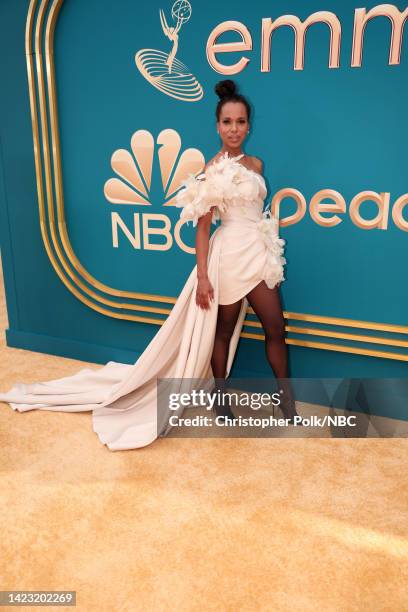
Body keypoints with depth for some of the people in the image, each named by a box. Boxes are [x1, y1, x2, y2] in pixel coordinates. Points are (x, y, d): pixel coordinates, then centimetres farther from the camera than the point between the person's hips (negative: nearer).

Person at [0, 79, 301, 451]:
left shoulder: (255, 164, 10)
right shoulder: (213, 169, -10)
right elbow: (202, 226, -13)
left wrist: (268, 249, 17)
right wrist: (202, 275, -17)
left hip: (259, 252, 6)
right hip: (231, 254, -6)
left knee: (276, 328, 8)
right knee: (224, 330, 8)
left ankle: (287, 399, 24)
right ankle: (220, 398, 28)